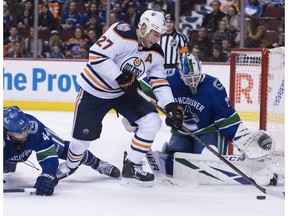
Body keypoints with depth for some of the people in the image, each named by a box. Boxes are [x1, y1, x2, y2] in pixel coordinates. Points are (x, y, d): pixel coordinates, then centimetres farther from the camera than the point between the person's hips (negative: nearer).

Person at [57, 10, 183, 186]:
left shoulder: (155, 53, -5)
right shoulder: (122, 34, -27)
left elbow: (159, 82, -2)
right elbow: (96, 56, -33)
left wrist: (172, 107, -16)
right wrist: (122, 78, -31)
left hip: (124, 92, 6)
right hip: (94, 91, -6)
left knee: (152, 122, -12)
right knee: (83, 137, 0)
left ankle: (132, 168, 1)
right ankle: (70, 165, 34)